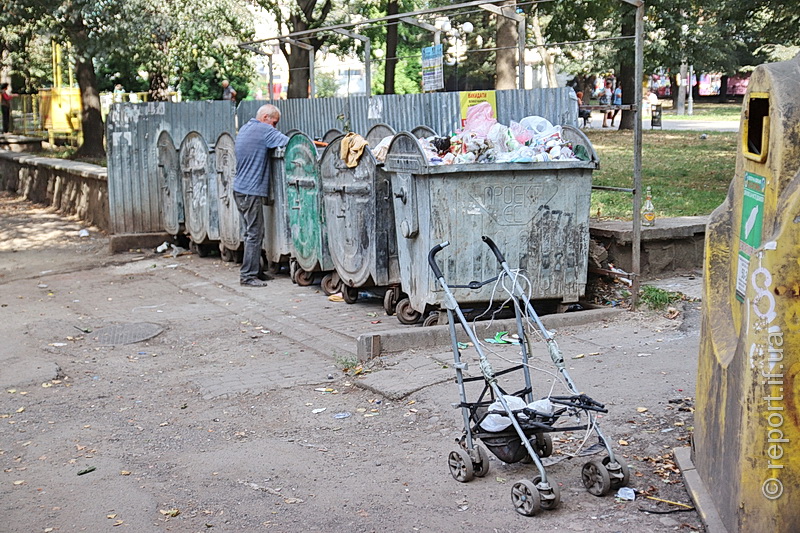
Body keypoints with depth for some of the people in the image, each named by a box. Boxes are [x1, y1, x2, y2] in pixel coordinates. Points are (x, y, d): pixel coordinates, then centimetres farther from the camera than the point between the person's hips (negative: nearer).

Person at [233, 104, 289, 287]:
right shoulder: (264, 130, -10)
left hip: (239, 188, 9)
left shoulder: (244, 128, 17)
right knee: (254, 234, -5)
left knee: (252, 233, 14)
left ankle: (254, 271, 19)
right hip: (251, 191, -9)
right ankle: (248, 275, -3)